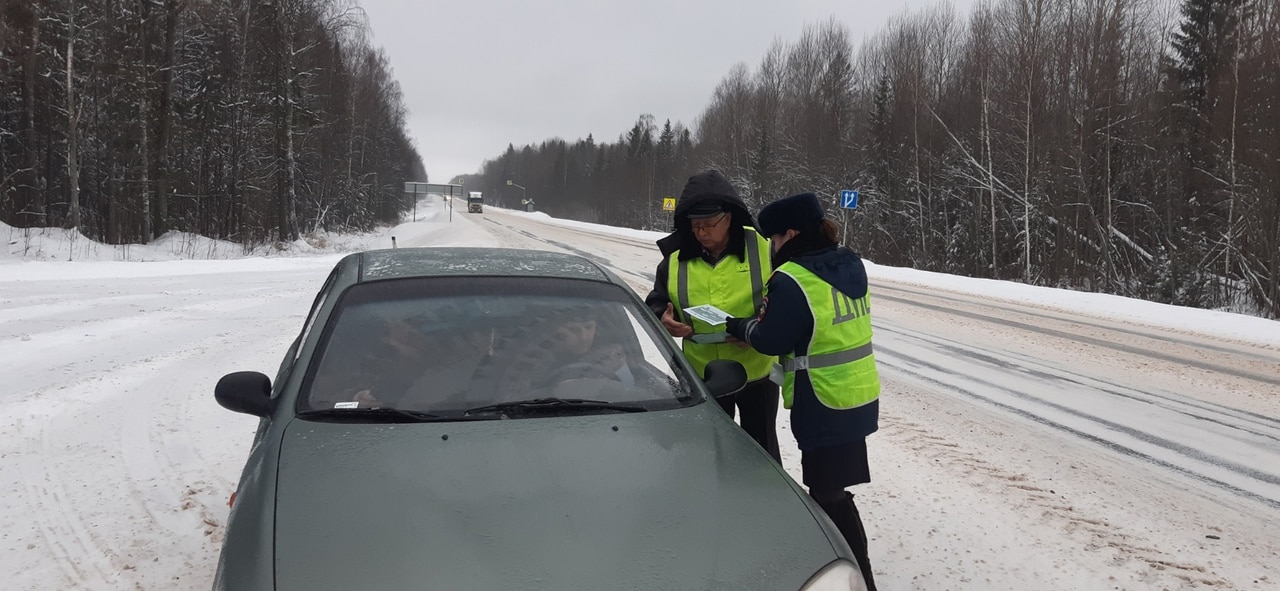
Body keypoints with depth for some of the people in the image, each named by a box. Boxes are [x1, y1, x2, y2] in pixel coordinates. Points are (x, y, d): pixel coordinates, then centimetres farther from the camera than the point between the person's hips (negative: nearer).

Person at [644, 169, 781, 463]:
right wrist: (664, 321, -18)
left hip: (757, 371, -2)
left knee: (762, 447, 14)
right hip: (702, 377, 2)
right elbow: (656, 304, 5)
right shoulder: (676, 259, -6)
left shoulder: (762, 247, -12)